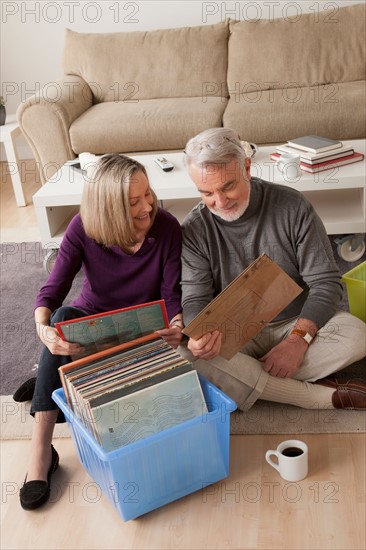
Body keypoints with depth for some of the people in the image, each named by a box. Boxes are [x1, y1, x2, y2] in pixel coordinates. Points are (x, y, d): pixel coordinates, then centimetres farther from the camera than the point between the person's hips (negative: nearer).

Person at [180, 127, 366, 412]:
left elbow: (325, 281, -9)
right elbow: (196, 298, -9)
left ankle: (245, 382, -22)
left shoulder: (293, 206, -10)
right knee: (187, 356, -33)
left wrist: (299, 338, -24)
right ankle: (325, 396, -25)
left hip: (297, 323, 0)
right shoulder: (194, 229, -8)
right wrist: (199, 333, -34)